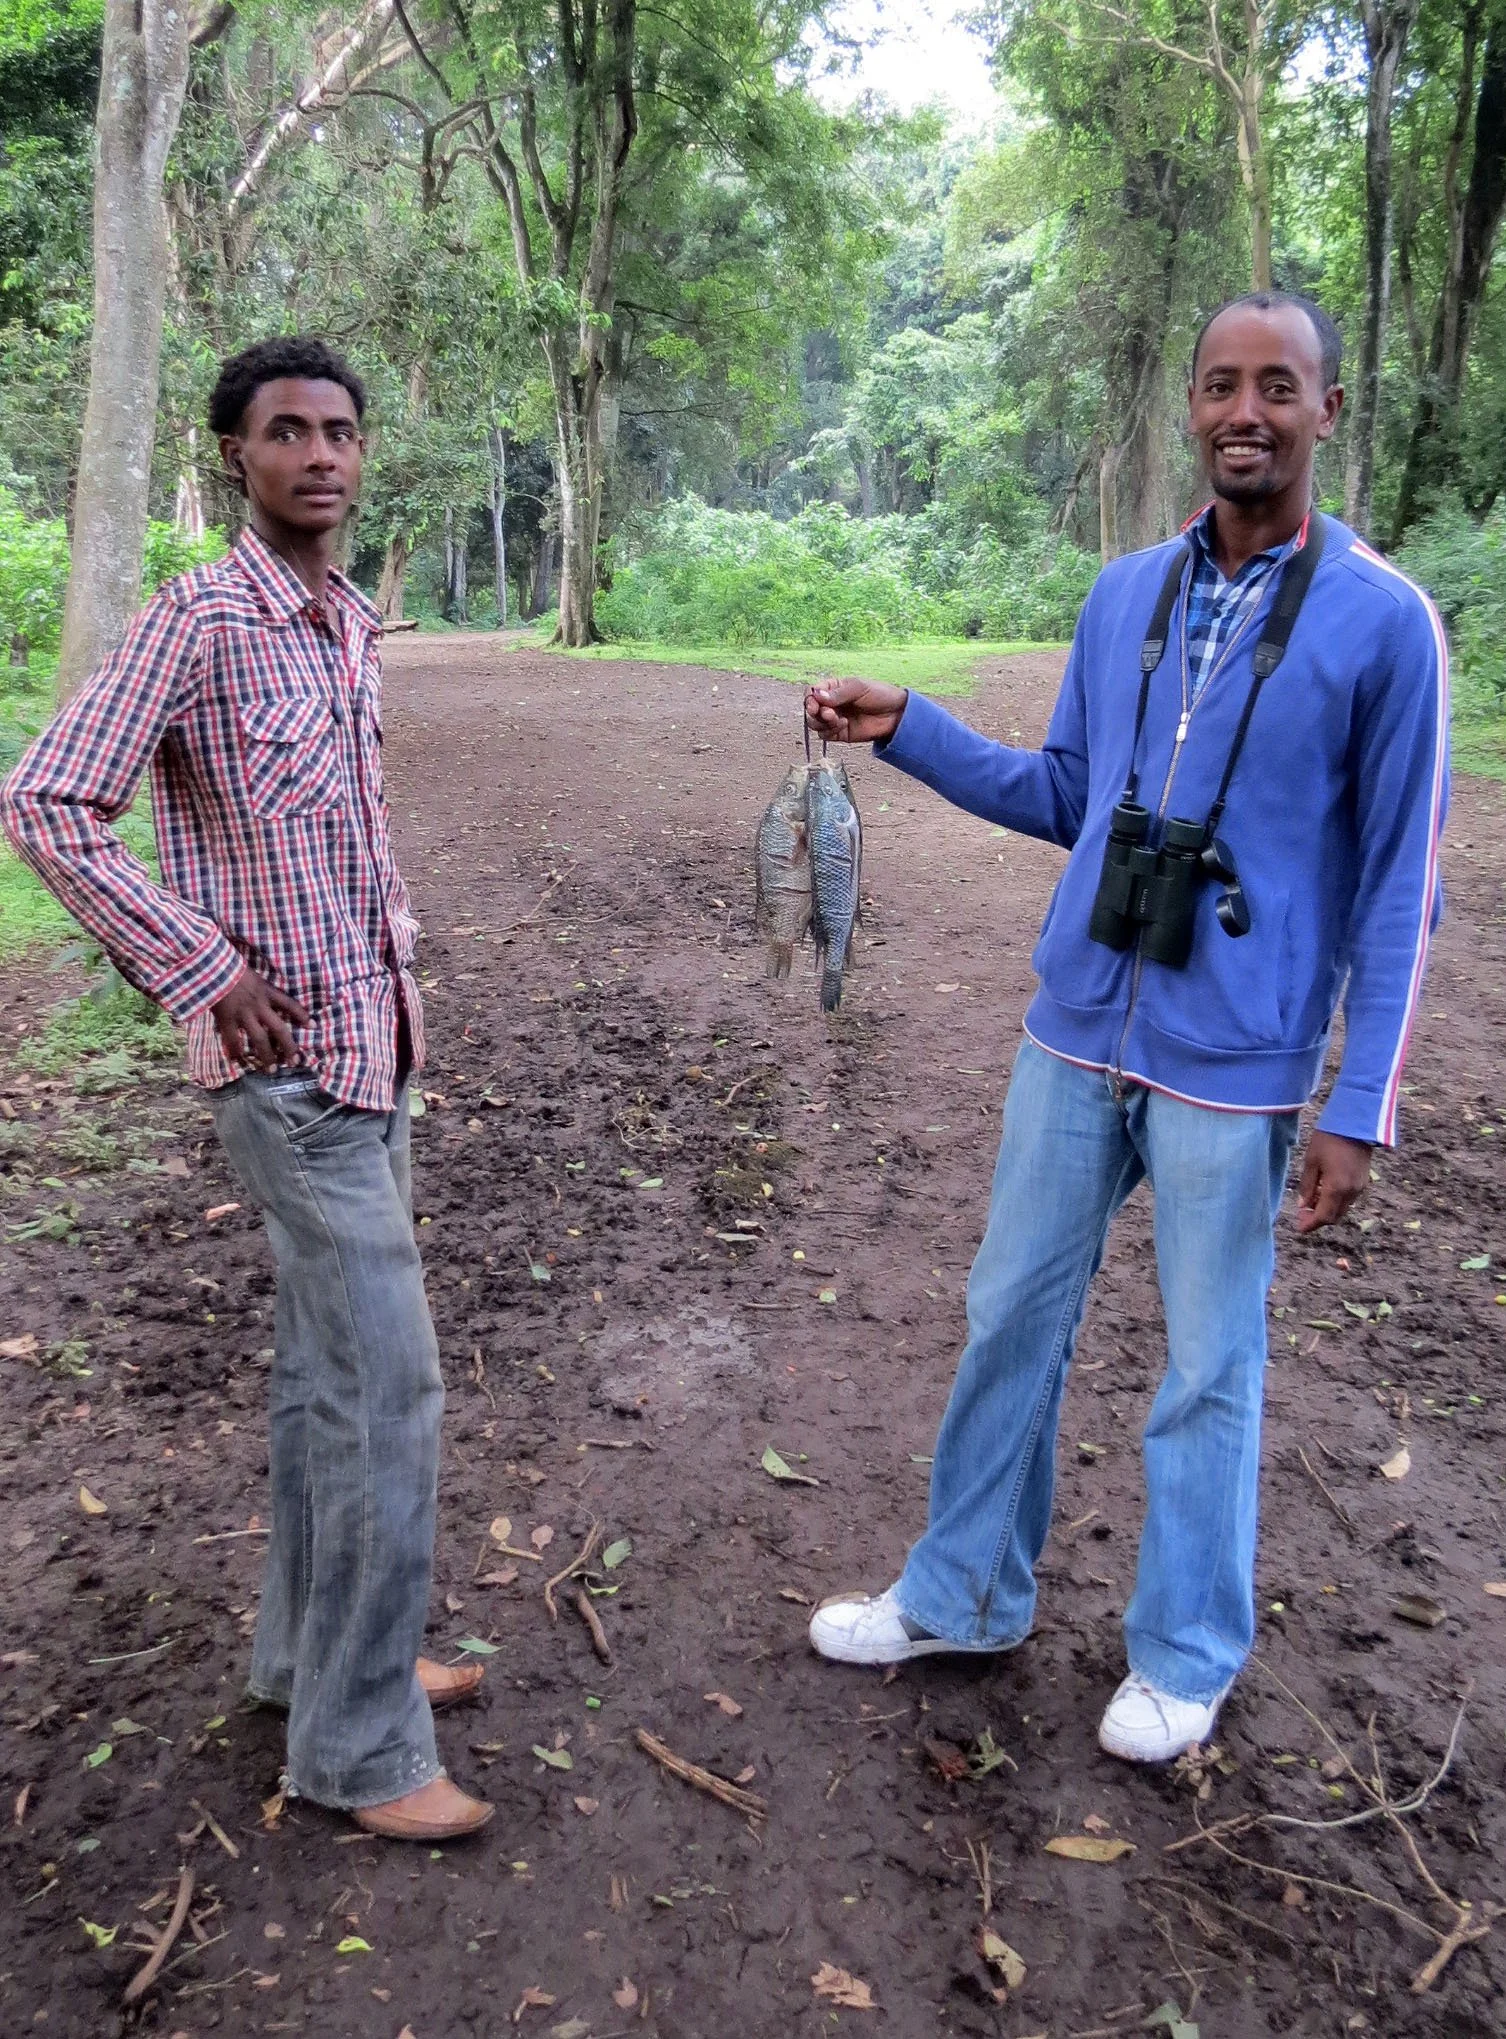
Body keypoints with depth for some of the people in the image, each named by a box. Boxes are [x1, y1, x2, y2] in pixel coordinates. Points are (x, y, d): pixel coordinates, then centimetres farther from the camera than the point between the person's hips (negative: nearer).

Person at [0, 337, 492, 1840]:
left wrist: (394, 939, 11)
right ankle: (359, 1741, 10)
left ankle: (308, 1651, 34)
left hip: (376, 1042, 8)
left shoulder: (355, 626, 10)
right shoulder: (194, 620, -13)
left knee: (324, 1368, 17)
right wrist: (204, 970, -17)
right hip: (294, 1066, -8)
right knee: (388, 1390, -6)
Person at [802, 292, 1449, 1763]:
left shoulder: (1382, 621, -8)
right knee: (1012, 1318, 14)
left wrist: (1359, 1109, -9)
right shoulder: (1123, 594, 6)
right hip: (1075, 1034, 5)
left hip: (1233, 1065, -4)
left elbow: (1396, 891, -6)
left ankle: (1185, 1654, 31)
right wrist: (906, 731, 4)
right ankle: (964, 1594, 34)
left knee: (1209, 1367, 9)